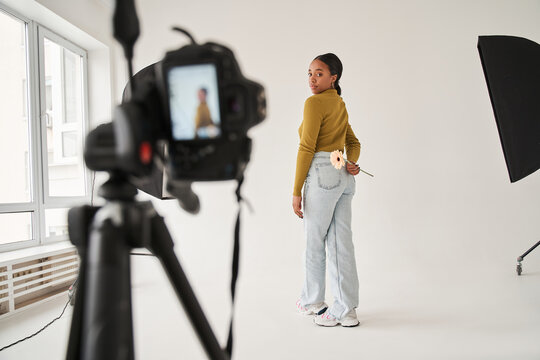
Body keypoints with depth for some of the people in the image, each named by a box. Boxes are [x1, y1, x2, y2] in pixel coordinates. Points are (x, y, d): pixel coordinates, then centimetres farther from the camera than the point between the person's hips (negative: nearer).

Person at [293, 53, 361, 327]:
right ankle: (346, 309, 15)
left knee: (314, 240, 8)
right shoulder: (339, 104, 18)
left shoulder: (315, 102, -10)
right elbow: (354, 143, 18)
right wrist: (352, 164, -3)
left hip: (323, 175, -8)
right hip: (344, 177, 8)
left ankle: (312, 301, 27)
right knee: (341, 242, 9)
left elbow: (306, 148, -14)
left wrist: (296, 191, -11)